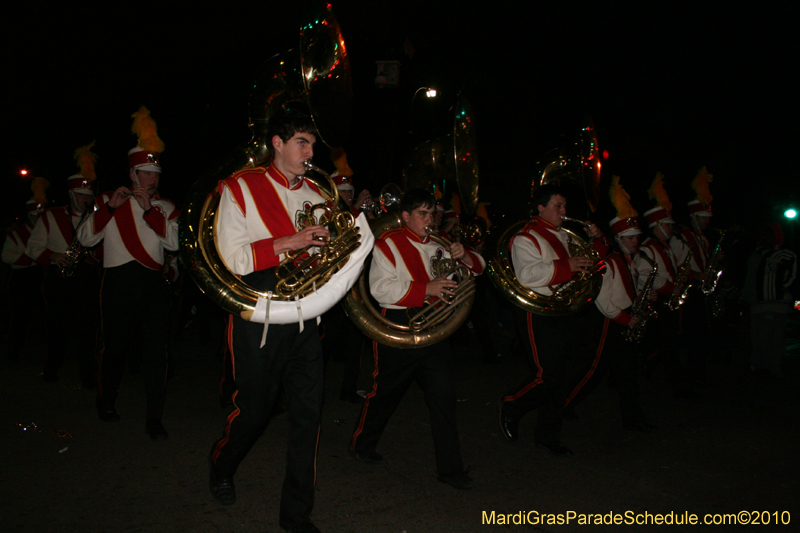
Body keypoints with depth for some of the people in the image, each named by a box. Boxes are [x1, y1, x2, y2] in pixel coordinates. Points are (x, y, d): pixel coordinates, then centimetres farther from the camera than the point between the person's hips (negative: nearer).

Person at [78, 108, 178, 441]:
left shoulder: (166, 208, 13)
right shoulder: (111, 201, 10)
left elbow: (174, 241, -5)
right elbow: (86, 239, -1)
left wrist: (149, 208, -10)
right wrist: (110, 207, -11)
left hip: (154, 285, 1)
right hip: (119, 284, -1)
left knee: (156, 353, -5)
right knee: (117, 348, 9)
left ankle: (154, 419, 3)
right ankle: (106, 402, 35)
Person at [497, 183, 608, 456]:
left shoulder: (566, 236, 19)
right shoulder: (526, 238, -7)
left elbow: (591, 260, 29)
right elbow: (529, 275, -23)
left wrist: (597, 239, 8)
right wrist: (567, 266, -26)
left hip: (566, 312, 8)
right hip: (540, 315, -8)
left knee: (559, 376, 10)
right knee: (548, 376, -10)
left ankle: (547, 435, 21)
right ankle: (510, 407, 17)